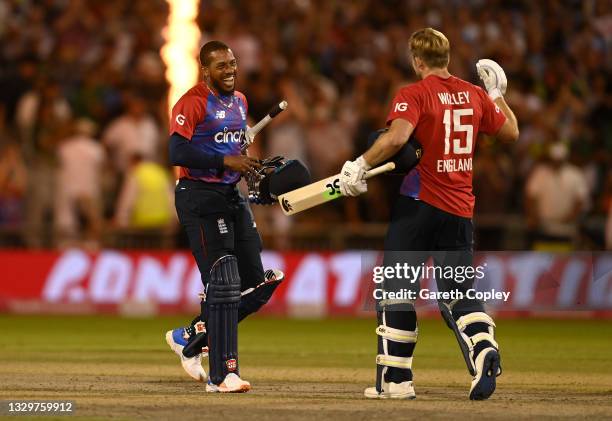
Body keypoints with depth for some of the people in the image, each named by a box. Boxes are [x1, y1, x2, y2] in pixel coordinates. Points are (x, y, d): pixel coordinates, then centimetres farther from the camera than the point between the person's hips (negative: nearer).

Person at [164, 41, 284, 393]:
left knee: (257, 284, 5)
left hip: (232, 196, 8)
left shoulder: (240, 101, 15)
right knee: (223, 283, -12)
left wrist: (253, 167, 7)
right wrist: (225, 161, -23)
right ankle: (222, 374, -9)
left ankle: (190, 337, 22)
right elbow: (178, 153, -21)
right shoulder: (193, 103, -12)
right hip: (199, 197, -8)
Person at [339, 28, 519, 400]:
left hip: (420, 202, -5)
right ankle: (485, 349, -20)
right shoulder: (476, 95, 8)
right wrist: (497, 94, 32)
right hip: (461, 208, 5)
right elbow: (511, 132, 20)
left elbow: (398, 136, -25)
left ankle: (396, 379, 3)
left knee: (397, 289, 5)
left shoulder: (414, 95, -8)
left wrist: (361, 165, -16)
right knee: (460, 291, 9)